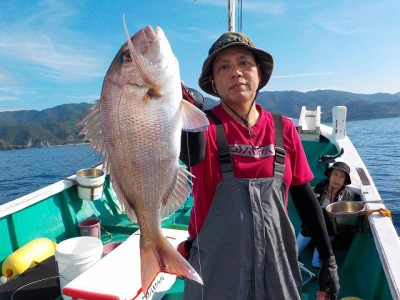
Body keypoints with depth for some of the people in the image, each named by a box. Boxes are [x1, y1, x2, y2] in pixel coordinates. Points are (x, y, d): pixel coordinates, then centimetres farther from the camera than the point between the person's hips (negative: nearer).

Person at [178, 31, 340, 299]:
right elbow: (192, 154, -35)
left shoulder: (283, 129, -3)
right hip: (216, 267, -2)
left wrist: (329, 259, 5)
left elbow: (305, 197, 3)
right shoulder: (205, 127, -12)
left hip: (277, 264, 3)